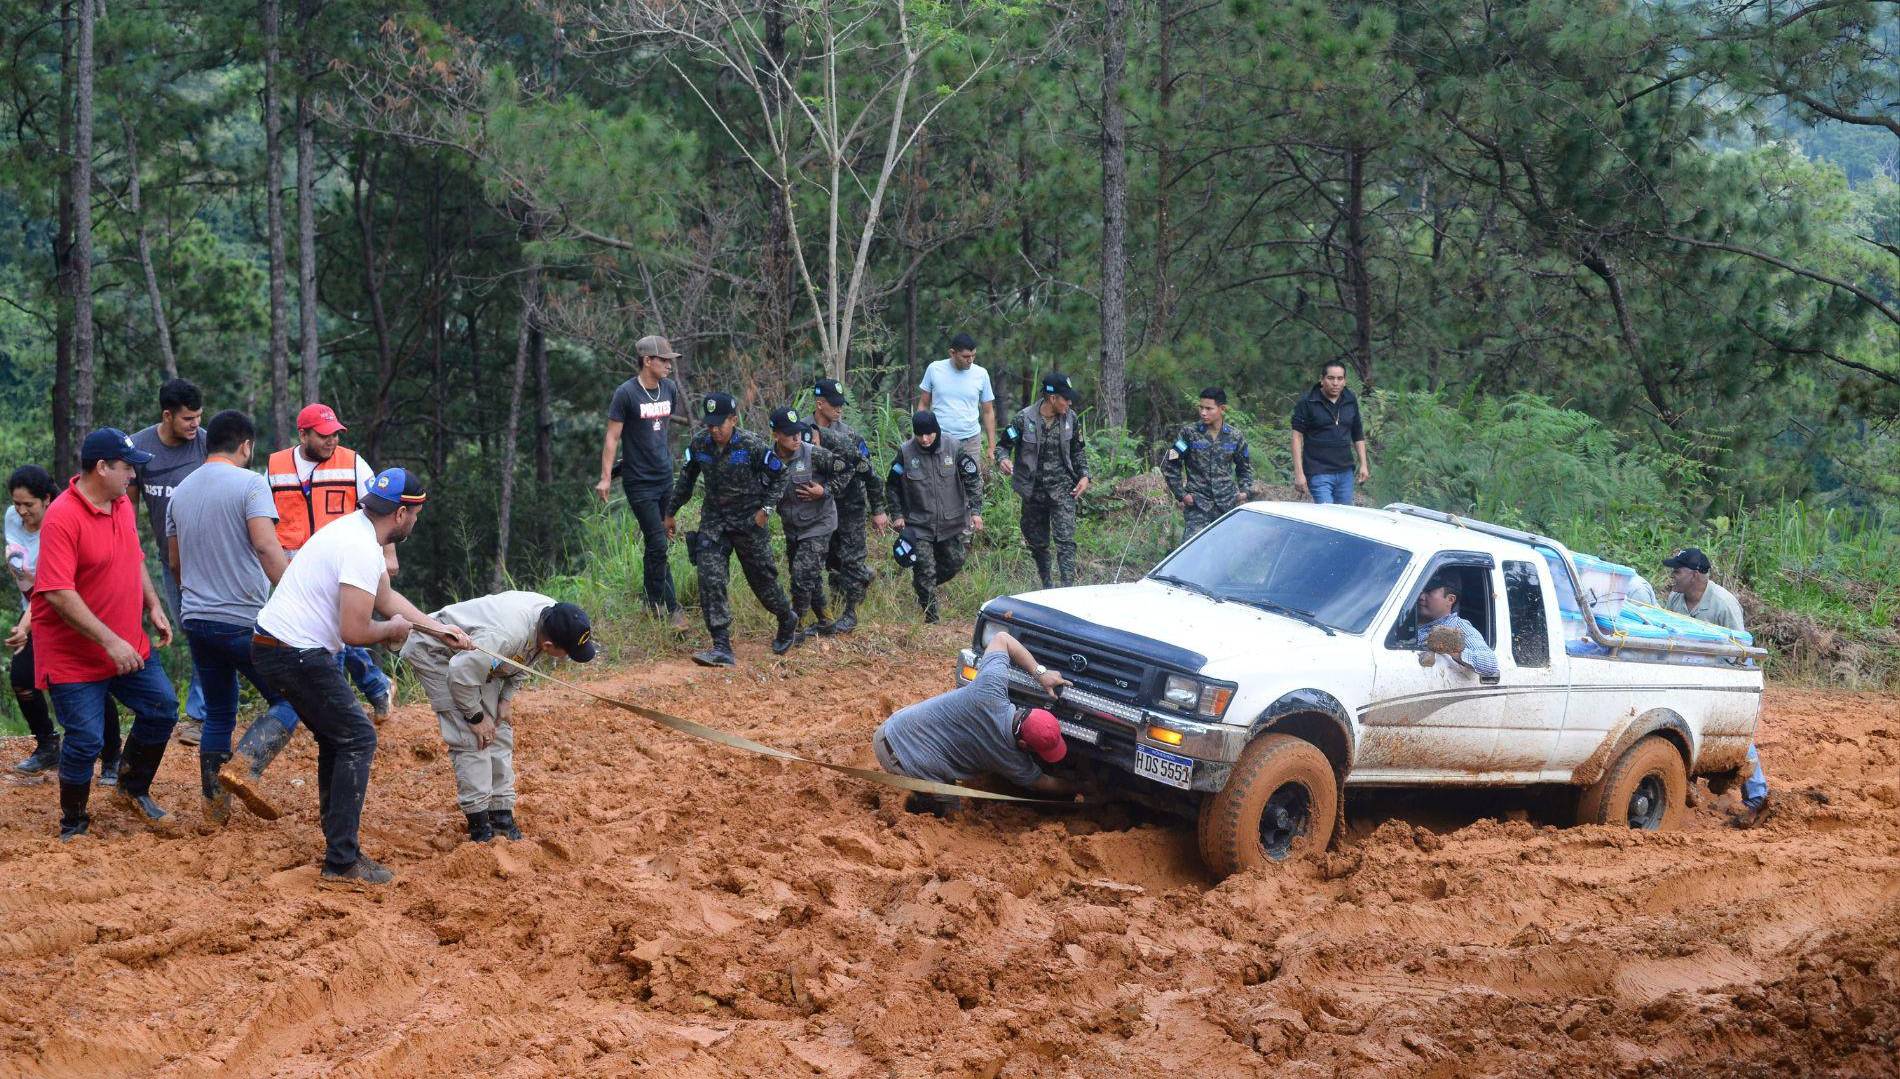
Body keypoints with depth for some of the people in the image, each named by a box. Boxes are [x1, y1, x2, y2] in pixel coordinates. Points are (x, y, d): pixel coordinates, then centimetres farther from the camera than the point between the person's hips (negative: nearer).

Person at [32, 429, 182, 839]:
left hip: (128, 647, 8)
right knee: (86, 740, -5)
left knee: (162, 709, 8)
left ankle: (134, 789, 29)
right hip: (73, 657, -8)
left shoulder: (123, 505, 4)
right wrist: (109, 641, -27)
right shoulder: (62, 518, -23)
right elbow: (58, 594, -27)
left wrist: (154, 606, 9)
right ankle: (73, 826, 15)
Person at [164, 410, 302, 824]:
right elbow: (267, 548, -21)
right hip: (245, 620, -6)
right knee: (287, 698, 4)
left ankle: (215, 805, 15)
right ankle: (245, 768, -18)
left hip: (196, 620, 6)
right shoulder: (250, 483, -8)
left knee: (218, 715, 16)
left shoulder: (181, 492, 12)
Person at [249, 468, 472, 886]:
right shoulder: (362, 549, -20)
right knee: (358, 738, -6)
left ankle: (339, 848, 24)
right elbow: (354, 631, -24)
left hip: (270, 645, 10)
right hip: (298, 655, -10)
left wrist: (438, 627, 21)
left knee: (336, 737, 19)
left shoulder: (355, 528, 12)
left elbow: (386, 597, 26)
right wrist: (394, 628, -4)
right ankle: (341, 863, -8)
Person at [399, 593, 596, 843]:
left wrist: (506, 699, -2)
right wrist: (476, 717, -18)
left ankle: (502, 817, 9)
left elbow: (523, 661, 5)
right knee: (470, 738, -15)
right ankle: (480, 826, -12)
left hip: (475, 657, 8)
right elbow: (460, 674, -32)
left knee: (499, 733, 4)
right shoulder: (505, 636, -43)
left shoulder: (551, 614, -17)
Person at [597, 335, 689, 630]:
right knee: (657, 544, -8)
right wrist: (606, 478, -12)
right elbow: (612, 437, -10)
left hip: (665, 476, 6)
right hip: (639, 481, -6)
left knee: (657, 542, 12)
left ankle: (653, 598, 23)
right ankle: (670, 606, -1)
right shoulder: (626, 393, -13)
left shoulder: (670, 389, 5)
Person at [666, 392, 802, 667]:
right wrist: (670, 513, 18)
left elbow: (779, 475, -3)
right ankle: (722, 647, -14)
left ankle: (788, 622, 39)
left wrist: (765, 509, -10)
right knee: (710, 580, -13)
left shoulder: (752, 446, -16)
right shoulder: (699, 445, -4)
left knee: (762, 578, 8)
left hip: (748, 522, -3)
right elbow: (686, 480, 12)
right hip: (714, 520, 3)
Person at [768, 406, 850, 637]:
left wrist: (825, 491, -18)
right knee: (811, 578, 15)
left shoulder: (814, 454, -18)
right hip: (791, 529, 5)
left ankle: (796, 626, -3)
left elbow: (846, 470, -11)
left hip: (818, 525, -5)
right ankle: (824, 623, 29)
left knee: (803, 574, -14)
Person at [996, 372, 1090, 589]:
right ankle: (1047, 586, 29)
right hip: (1033, 491, 0)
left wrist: (1084, 475, 1)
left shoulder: (1070, 418, 0)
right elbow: (1003, 445, -2)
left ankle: (1068, 587, -18)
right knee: (1037, 544, 11)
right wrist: (1003, 459, -24)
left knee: (1065, 540, -14)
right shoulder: (1024, 419, -10)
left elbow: (1078, 450, 14)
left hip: (1062, 489, 0)